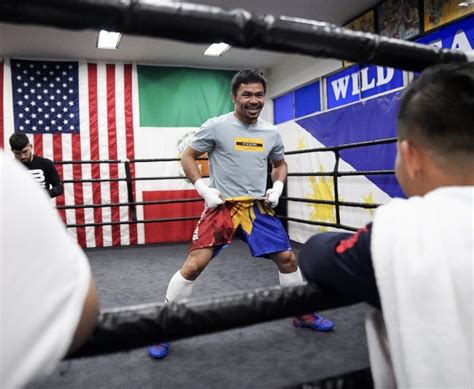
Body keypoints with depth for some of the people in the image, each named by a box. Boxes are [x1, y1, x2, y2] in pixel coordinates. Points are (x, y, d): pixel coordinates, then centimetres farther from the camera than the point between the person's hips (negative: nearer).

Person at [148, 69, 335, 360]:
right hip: (222, 207, -4)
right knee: (194, 264, -11)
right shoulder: (216, 126, -6)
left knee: (288, 258, 8)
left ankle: (303, 314, 32)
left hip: (258, 207, 5)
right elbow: (188, 157, 1)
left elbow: (280, 164, 23)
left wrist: (277, 188, 5)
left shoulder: (271, 133, 8)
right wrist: (204, 189, -10)